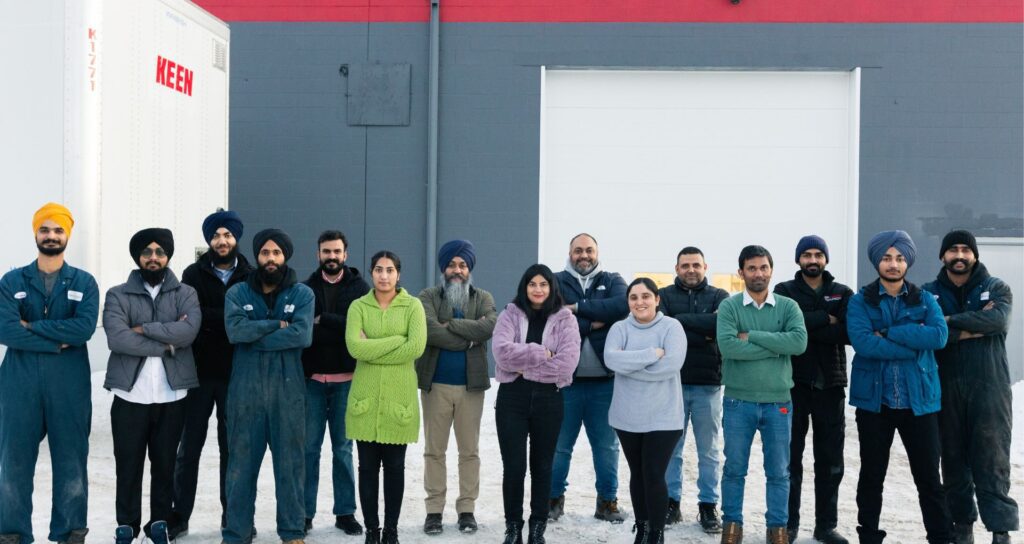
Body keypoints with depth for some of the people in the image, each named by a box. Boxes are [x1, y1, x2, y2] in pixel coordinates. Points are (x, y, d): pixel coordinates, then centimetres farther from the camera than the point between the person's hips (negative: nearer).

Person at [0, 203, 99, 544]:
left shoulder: (84, 283, 7)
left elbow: (85, 327, -10)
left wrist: (33, 327, -10)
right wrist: (58, 342, -13)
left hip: (70, 385, 0)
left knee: (71, 460, 5)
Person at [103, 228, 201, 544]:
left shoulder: (185, 294, 6)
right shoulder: (118, 295, 3)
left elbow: (189, 331, -13)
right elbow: (117, 338, -14)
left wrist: (144, 329, -12)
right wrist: (166, 343, -12)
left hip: (172, 396, 1)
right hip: (130, 395, -1)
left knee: (165, 464, 10)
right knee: (128, 464, 6)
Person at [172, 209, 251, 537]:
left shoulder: (250, 278, 4)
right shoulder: (194, 274, 4)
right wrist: (229, 320, -11)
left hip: (235, 375, 0)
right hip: (199, 373, 0)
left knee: (232, 448, 9)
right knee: (189, 448, 5)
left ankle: (233, 516, 18)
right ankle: (179, 516, 15)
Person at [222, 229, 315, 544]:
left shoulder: (302, 294, 3)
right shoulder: (237, 293, 6)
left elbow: (302, 335, -14)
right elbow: (235, 330, -13)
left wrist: (255, 338, -12)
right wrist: (277, 324, -11)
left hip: (288, 391, -1)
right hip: (246, 391, 1)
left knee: (290, 462, 6)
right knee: (241, 463, 6)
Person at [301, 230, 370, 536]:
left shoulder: (359, 288, 4)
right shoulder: (306, 289, 6)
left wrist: (323, 321, -13)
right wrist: (341, 330, -10)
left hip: (346, 379, 0)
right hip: (312, 378, 0)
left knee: (343, 447, 7)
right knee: (309, 447, 4)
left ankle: (346, 512, 13)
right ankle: (305, 512, 12)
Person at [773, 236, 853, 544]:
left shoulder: (843, 294, 9)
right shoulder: (784, 291, 6)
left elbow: (849, 333, -9)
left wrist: (806, 327, -14)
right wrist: (825, 319, -13)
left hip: (830, 383, 2)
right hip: (793, 382, -1)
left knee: (830, 460, 6)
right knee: (791, 457, 4)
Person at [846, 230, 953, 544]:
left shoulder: (924, 300, 6)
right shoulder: (860, 301, 1)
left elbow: (939, 335, -13)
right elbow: (862, 342, -17)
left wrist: (889, 333, -16)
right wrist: (913, 344, -14)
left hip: (919, 400, 1)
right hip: (874, 400, 0)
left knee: (929, 478, 4)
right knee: (872, 476, 10)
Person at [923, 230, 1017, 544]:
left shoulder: (996, 288, 6)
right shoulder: (929, 293, 6)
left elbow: (998, 319, -16)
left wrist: (951, 322, -15)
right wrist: (972, 329, -16)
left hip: (989, 388, -1)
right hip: (946, 388, 2)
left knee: (992, 460, -4)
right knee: (953, 460, 8)